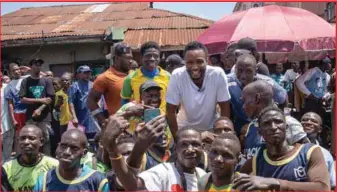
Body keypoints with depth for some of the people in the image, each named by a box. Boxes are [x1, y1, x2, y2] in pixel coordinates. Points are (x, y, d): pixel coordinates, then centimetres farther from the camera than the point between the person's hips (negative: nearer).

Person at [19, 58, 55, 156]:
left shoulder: (47, 81, 6)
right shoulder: (25, 81, 5)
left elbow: (50, 99, -1)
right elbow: (23, 99, -3)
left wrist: (40, 109, -13)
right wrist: (40, 100, -10)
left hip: (44, 116, 0)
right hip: (30, 116, 0)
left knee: (46, 140, 2)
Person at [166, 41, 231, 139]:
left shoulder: (218, 74, -24)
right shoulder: (177, 76, -24)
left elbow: (225, 108, -13)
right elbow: (171, 111, -14)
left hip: (212, 128, 0)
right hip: (185, 128, 0)